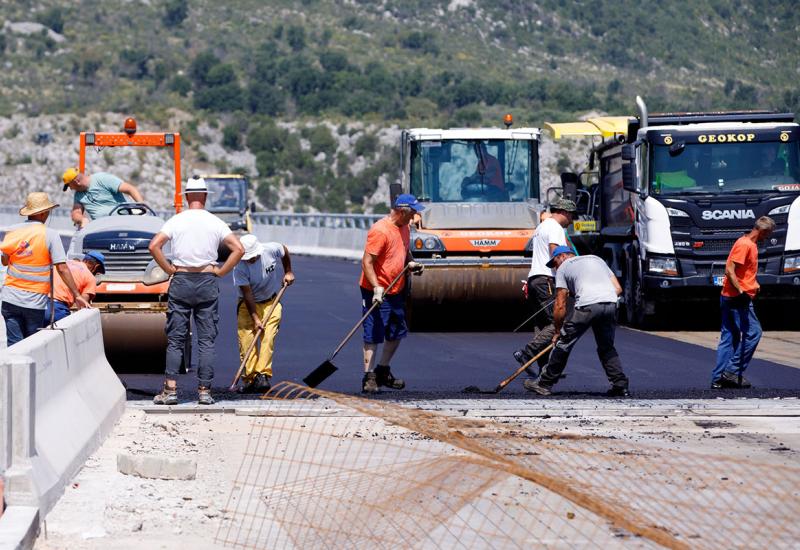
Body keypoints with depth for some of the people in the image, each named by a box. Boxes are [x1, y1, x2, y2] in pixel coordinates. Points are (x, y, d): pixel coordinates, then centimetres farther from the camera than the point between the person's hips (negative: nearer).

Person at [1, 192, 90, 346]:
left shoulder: (12, 231, 2)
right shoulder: (50, 235, -7)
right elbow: (62, 268, -10)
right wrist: (77, 295, -5)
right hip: (35, 301, -2)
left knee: (14, 345, 4)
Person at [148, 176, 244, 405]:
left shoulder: (176, 221, 0)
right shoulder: (215, 223, 1)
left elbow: (154, 245, -10)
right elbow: (238, 249, -5)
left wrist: (169, 269, -1)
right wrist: (220, 272, 1)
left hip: (180, 282, 0)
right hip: (208, 282, 0)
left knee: (175, 339, 3)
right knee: (206, 340, 4)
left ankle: (170, 389, -5)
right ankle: (204, 391, 1)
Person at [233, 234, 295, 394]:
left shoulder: (272, 250, -19)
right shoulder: (239, 268, -23)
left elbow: (285, 252, 8)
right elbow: (247, 295, -22)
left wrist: (288, 272, 9)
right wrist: (255, 319, -24)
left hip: (271, 302, 1)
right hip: (248, 304, -1)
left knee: (268, 338, -17)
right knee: (246, 340, -13)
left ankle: (263, 375, -24)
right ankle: (250, 378, -12)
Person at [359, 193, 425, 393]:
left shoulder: (404, 228, 10)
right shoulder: (380, 231, -19)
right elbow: (367, 262, -21)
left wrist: (410, 263, 6)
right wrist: (376, 287, -29)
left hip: (396, 291, 9)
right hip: (376, 293, -9)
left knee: (397, 332, 16)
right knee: (373, 336, -6)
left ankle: (383, 372, 29)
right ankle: (369, 377, -2)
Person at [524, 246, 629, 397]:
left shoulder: (563, 267, 18)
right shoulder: (597, 259, 32)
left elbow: (560, 305, 13)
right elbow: (618, 288, 23)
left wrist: (557, 331, 21)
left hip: (587, 305, -4)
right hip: (611, 303, 4)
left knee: (563, 343, 9)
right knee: (607, 348, 20)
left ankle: (544, 383, 15)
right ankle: (620, 385, 9)